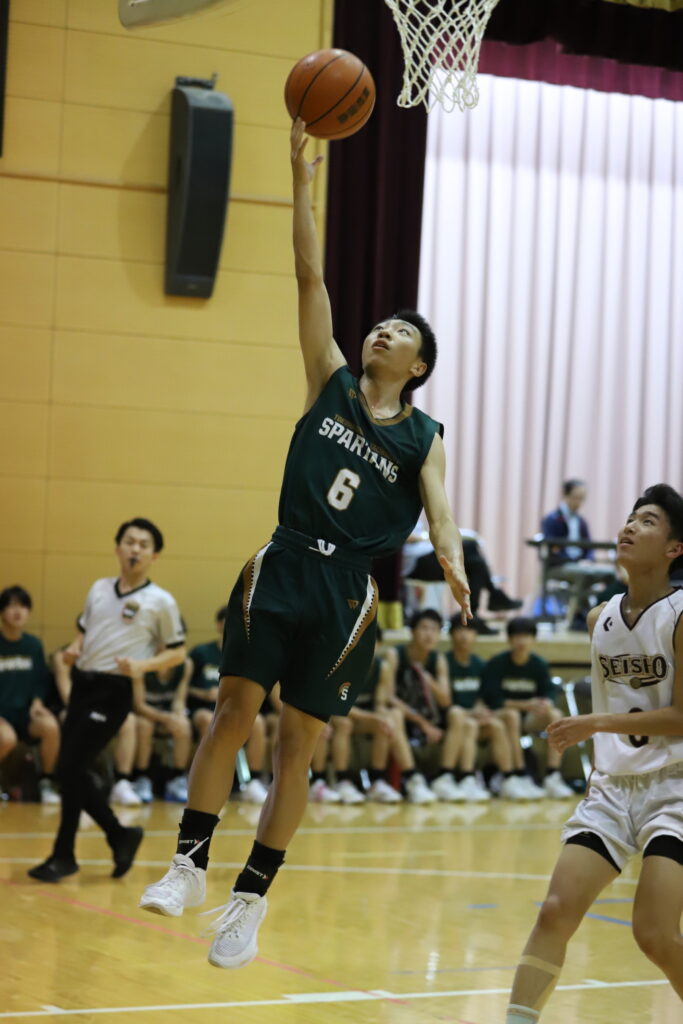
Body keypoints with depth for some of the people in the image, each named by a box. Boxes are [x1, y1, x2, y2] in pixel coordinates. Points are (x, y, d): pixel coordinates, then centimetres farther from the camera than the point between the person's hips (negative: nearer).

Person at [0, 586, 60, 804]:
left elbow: (41, 680, 15)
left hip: (25, 712, 3)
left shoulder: (33, 645, 7)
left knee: (50, 726, -29)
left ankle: (46, 784, -10)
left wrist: (37, 702, -3)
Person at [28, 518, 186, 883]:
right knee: (72, 770, 5)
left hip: (113, 692, -6)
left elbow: (178, 652, 1)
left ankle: (63, 854, 0)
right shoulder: (99, 589, 12)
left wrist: (143, 665, -14)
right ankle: (120, 836, 22)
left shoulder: (161, 602, -3)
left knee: (70, 768, -12)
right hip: (81, 684, 6)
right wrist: (73, 650, 2)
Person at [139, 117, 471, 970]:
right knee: (233, 709, -7)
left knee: (298, 744, 2)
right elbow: (310, 277, 4)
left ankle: (251, 897, 9)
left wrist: (453, 567, -29)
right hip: (283, 567, 1)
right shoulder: (330, 384, 10)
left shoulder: (423, 438, 8)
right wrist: (301, 181, -2)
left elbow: (438, 509, -7)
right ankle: (190, 863, 3)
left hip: (346, 590, -1)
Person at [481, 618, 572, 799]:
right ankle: (522, 778, -36)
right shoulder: (496, 664, -7)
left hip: (530, 717, 4)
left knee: (556, 715, -25)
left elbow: (549, 693, -1)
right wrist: (526, 705, -23)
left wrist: (546, 704, -27)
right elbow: (492, 700, -14)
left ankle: (553, 777, -29)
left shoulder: (539, 665, 4)